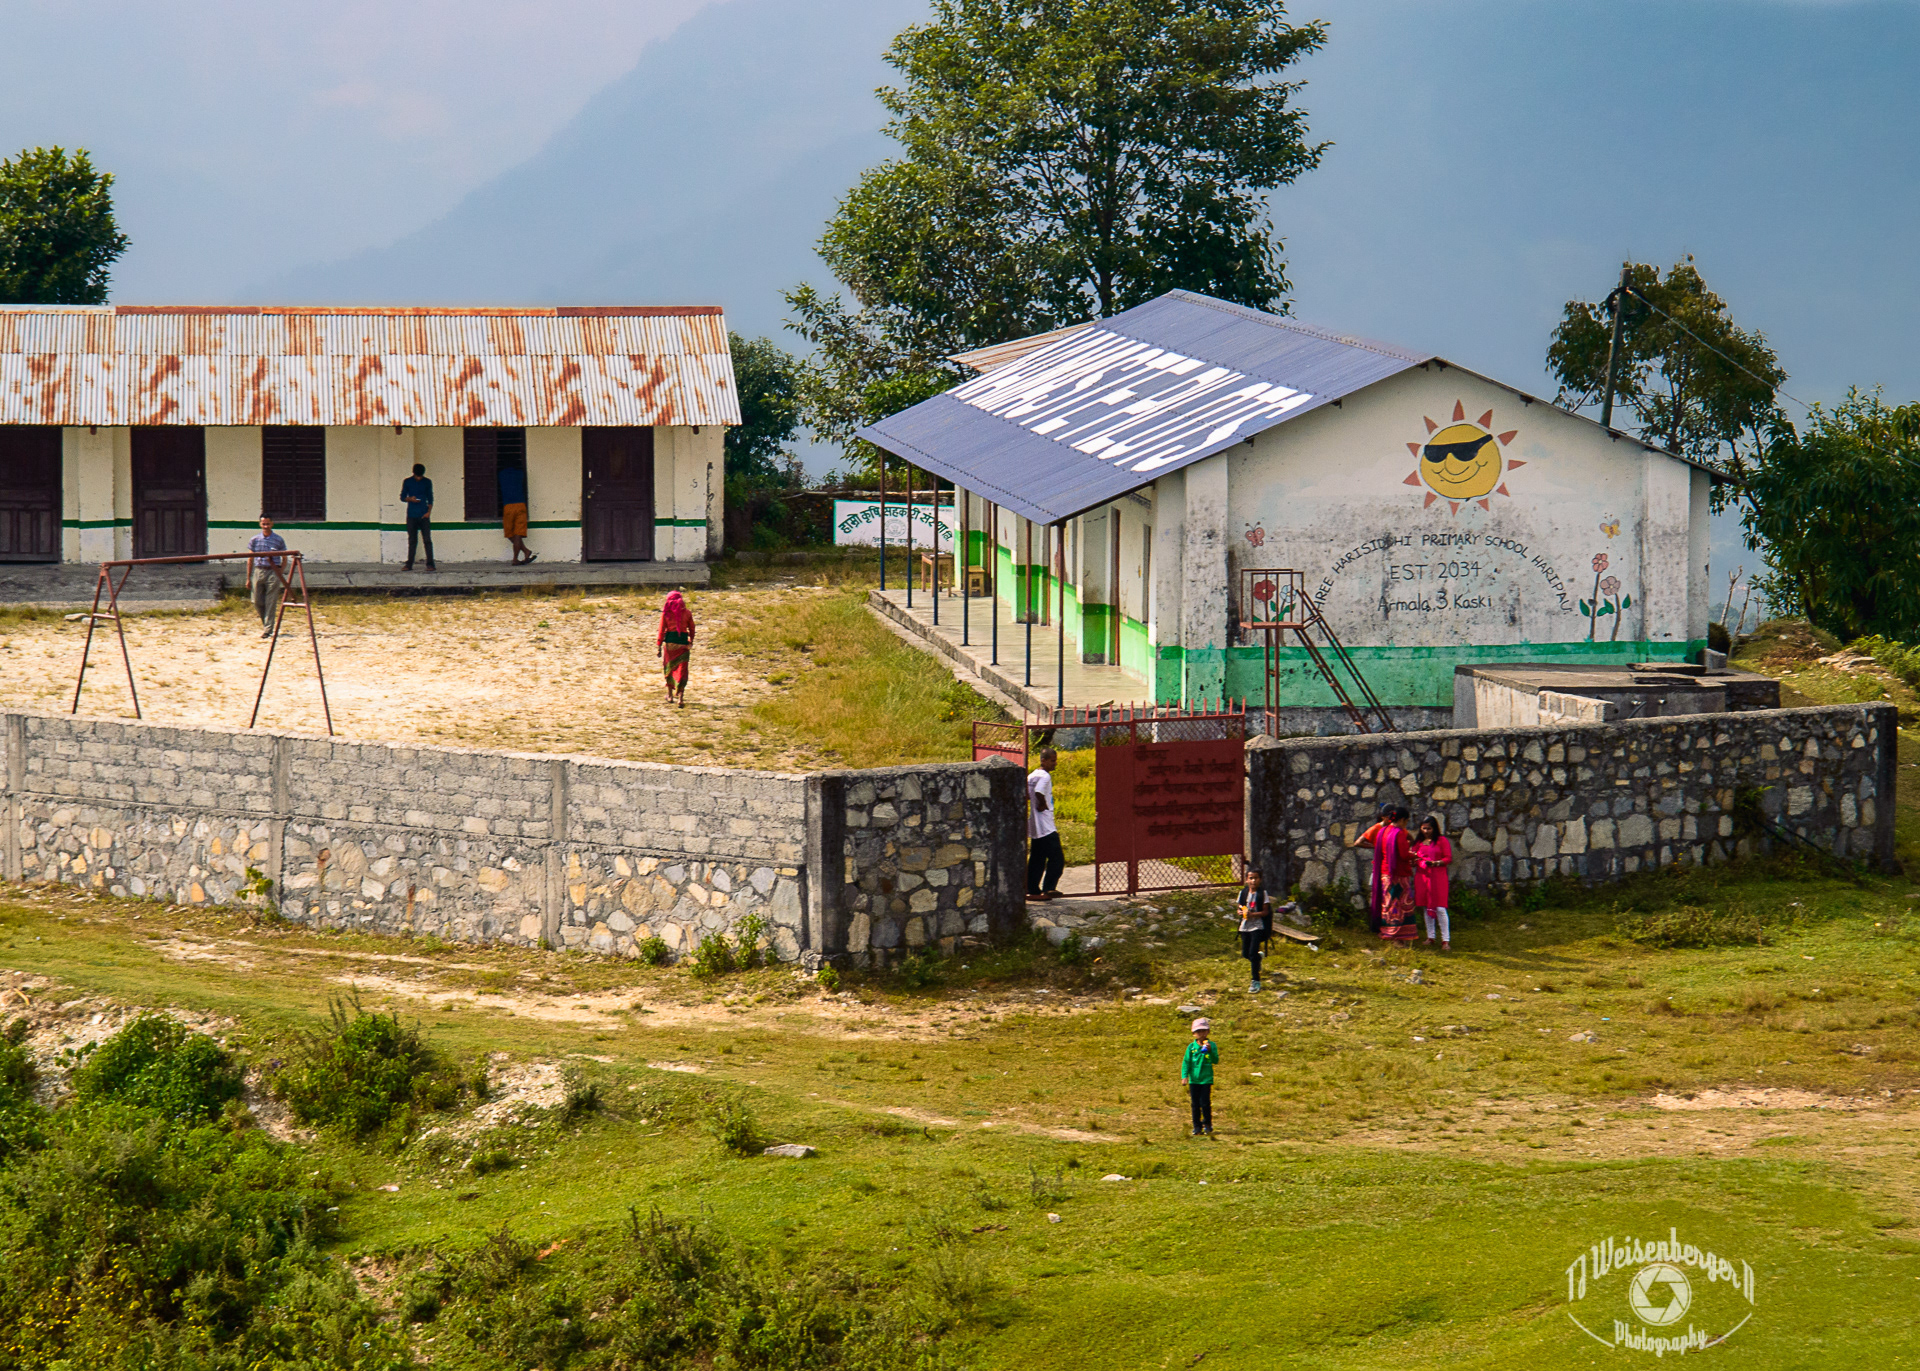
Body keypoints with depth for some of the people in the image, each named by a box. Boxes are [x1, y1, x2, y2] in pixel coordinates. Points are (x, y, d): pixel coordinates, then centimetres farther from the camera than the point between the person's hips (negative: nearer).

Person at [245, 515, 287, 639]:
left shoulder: (279, 540, 2)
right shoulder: (254, 540, 7)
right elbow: (250, 560, 11)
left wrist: (280, 574, 3)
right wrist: (248, 578, 9)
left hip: (273, 572, -2)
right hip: (258, 572, 2)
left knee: (271, 602, -5)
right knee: (257, 602, 3)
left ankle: (268, 629, -2)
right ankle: (265, 623, 26)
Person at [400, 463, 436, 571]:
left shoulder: (427, 482, 6)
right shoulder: (407, 482, 6)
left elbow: (430, 498, 11)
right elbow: (402, 497, 10)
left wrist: (429, 511, -3)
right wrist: (410, 499, -12)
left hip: (424, 515, -1)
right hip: (412, 516, 1)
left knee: (427, 540, -8)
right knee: (412, 541, 3)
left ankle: (430, 564, -9)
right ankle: (409, 565, 9)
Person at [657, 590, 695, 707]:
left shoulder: (666, 612, 1)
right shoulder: (687, 613, 3)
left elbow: (661, 629, -1)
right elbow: (692, 629, 9)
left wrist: (659, 645, 2)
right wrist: (691, 642, 23)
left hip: (669, 641, 0)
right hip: (683, 642, 0)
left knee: (669, 668, 18)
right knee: (682, 670, -1)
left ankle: (670, 695, 27)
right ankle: (680, 697, -15)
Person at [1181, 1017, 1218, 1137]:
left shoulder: (1212, 1045, 0)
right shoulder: (1191, 1047, 2)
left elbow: (1216, 1061, -7)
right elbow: (1186, 1062, 3)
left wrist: (1210, 1051, -22)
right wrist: (1184, 1076, -6)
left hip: (1206, 1079, -2)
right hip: (1194, 1079, 2)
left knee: (1205, 1103, -5)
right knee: (1195, 1104, 5)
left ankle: (1207, 1124, 12)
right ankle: (1197, 1126, 14)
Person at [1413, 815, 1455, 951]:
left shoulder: (1441, 840, 1)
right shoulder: (1419, 843, 14)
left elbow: (1449, 859, -4)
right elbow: (1413, 862, 18)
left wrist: (1435, 863, -18)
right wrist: (1414, 860, -5)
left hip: (1437, 877, -5)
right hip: (1421, 876, 5)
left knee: (1440, 908, -10)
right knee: (1426, 908, 6)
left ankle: (1445, 940, -8)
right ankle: (1430, 937, 15)